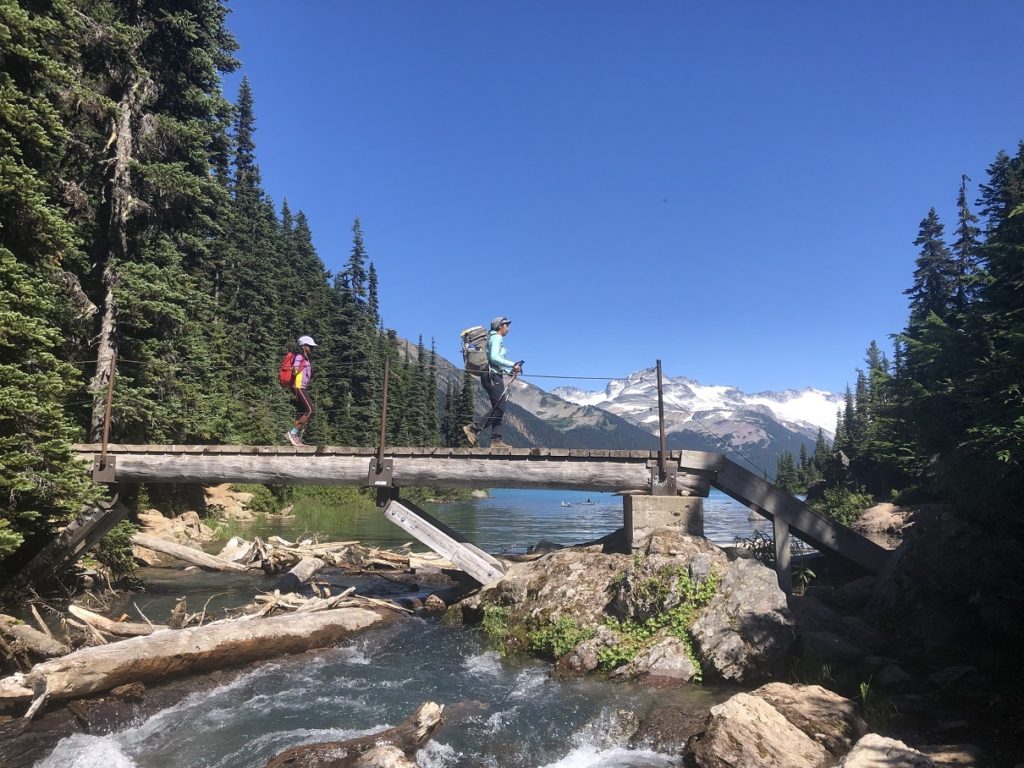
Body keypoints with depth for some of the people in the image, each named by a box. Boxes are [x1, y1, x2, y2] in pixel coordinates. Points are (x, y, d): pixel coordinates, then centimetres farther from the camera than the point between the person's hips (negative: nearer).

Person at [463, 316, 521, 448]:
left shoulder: (495, 338, 24)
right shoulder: (496, 338, -6)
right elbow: (494, 357, -21)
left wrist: (510, 370, 16)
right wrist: (512, 365, -19)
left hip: (493, 376, 11)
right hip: (492, 376, -11)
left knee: (498, 409, 6)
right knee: (499, 407, -14)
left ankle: (496, 441, 2)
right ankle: (473, 428, -15)